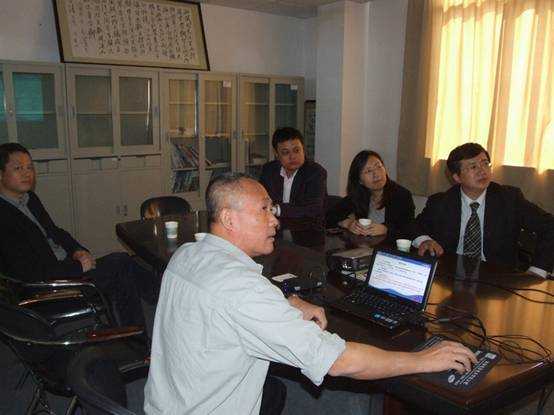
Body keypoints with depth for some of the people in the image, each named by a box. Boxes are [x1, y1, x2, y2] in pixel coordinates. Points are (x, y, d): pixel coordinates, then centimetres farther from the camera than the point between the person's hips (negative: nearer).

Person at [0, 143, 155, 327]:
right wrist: (78, 267, -18)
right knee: (120, 263, -15)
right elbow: (28, 272, -22)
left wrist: (77, 250, 1)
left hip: (63, 266, 8)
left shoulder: (30, 198, 9)